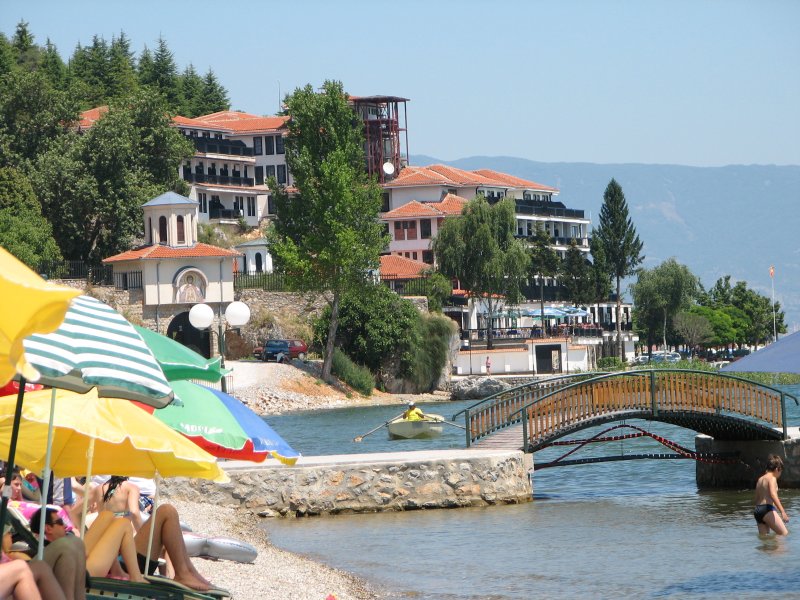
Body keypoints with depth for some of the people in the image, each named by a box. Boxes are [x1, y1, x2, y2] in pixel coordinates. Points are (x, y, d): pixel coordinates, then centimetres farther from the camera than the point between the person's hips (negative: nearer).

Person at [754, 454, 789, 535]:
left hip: (757, 510, 9)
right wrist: (782, 512, -28)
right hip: (767, 509, -9)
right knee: (784, 534, -12)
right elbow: (773, 494, -21)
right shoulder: (772, 478, -5)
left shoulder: (760, 479, 20)